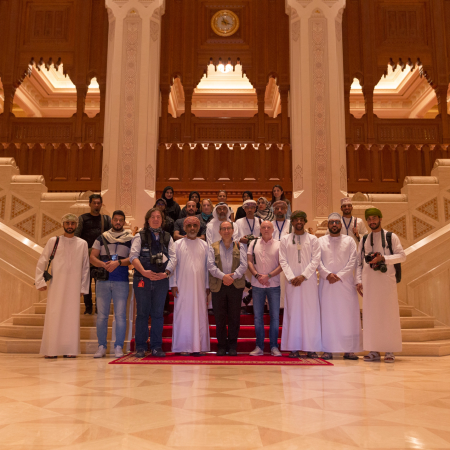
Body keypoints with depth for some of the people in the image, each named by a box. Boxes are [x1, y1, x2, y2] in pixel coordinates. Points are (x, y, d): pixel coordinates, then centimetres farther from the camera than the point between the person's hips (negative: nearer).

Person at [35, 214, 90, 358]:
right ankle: (51, 350, 6)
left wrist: (83, 287, 6)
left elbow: (86, 267, 10)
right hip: (56, 285, -1)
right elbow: (41, 262, 6)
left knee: (72, 317, 1)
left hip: (73, 286, 1)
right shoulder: (53, 241, 6)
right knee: (53, 316, -1)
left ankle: (69, 349, 7)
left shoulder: (82, 244, 9)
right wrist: (40, 281, -2)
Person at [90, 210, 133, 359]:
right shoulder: (102, 238, 13)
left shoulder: (130, 239, 8)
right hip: (102, 281, 2)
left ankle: (118, 347, 5)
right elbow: (92, 257, 6)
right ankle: (101, 346, 12)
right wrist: (104, 265, -11)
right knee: (101, 315, 4)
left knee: (120, 315, -2)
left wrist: (118, 262, -16)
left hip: (121, 281, -2)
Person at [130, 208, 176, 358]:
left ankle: (156, 347, 13)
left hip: (161, 280, 2)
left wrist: (166, 272, -13)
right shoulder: (140, 236, 5)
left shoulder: (167, 237, 13)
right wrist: (144, 272, -18)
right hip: (142, 279, -2)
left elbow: (172, 257, 4)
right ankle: (140, 347, 11)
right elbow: (133, 256, -5)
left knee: (158, 313, 5)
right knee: (142, 313, 3)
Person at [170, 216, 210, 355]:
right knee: (183, 314, -1)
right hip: (182, 286, -1)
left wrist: (208, 285, 6)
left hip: (199, 286, 2)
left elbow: (207, 266, 10)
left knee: (200, 314, 0)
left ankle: (198, 346, 6)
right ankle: (183, 347, 6)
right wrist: (173, 284, -3)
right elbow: (173, 264, 3)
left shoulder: (204, 245, 10)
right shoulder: (178, 244, 5)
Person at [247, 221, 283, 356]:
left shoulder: (278, 244, 2)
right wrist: (257, 275, -9)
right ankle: (259, 347, 12)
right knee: (258, 316, 4)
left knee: (275, 316, 1)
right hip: (257, 285, 2)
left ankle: (274, 346, 10)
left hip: (274, 285, -1)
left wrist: (269, 275, -13)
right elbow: (249, 261, 5)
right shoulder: (254, 243, 8)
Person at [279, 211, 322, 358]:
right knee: (293, 312, 0)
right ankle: (294, 348, 4)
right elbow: (283, 261, 3)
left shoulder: (313, 239, 7)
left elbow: (316, 260, -1)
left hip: (309, 281, 0)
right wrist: (291, 277, -10)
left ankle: (311, 348, 5)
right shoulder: (284, 240, 9)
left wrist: (303, 276, -12)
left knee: (310, 312, -1)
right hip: (292, 281, 0)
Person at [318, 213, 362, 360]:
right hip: (326, 283, 0)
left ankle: (349, 350, 4)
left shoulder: (349, 241, 9)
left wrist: (340, 275, -11)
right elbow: (317, 261, 2)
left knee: (348, 315, -1)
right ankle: (328, 349, 3)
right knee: (327, 315, -1)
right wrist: (327, 274, -14)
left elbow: (353, 261, -1)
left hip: (345, 283, 0)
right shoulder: (321, 241, 11)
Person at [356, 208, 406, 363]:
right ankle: (374, 350, 8)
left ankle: (389, 351, 4)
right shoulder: (364, 240, 15)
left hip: (387, 280, -3)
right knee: (370, 315, 2)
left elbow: (402, 256, -2)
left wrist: (383, 258, -15)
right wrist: (358, 280, 3)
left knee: (389, 314, -2)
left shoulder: (391, 237, 6)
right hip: (369, 281, 3)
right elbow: (358, 262, 14)